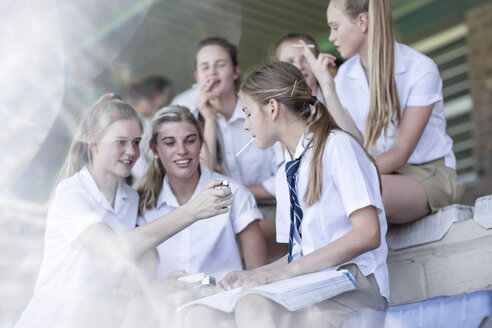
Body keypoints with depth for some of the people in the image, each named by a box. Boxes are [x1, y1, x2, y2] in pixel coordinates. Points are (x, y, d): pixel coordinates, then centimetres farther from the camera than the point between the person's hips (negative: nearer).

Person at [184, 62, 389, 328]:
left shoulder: (337, 145, -3)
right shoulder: (285, 174, 22)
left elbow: (368, 234, -14)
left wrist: (287, 269, -18)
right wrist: (252, 274, 4)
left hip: (353, 286, -6)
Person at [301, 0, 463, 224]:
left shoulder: (421, 69, -11)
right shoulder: (345, 75, 4)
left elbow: (401, 151, -13)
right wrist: (327, 88, -10)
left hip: (428, 174, -4)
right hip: (377, 173, 5)